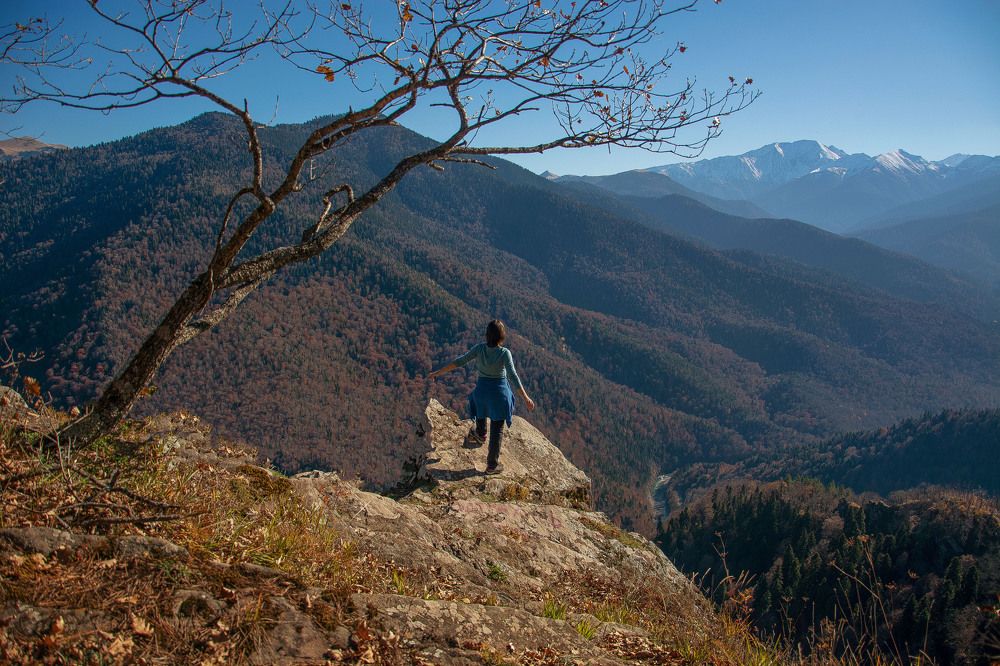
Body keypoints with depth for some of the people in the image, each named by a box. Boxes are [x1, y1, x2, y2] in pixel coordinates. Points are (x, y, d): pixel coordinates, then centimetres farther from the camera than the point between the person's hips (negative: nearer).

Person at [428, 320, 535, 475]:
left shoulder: (479, 348, -12)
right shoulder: (504, 353, -19)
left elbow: (459, 362, -11)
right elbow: (513, 377, -25)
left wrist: (438, 372, -4)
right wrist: (526, 398, -23)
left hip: (482, 388, 2)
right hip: (499, 391, -2)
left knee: (481, 409, 39)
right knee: (497, 429, 10)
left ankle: (480, 434, 60)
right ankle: (492, 465, 16)